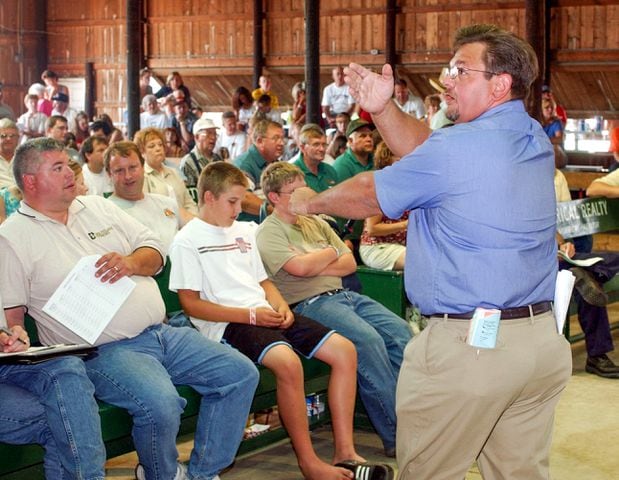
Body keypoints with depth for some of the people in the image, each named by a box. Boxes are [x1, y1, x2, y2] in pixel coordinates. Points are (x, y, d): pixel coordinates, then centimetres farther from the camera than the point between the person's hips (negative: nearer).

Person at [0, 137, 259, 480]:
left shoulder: (98, 207, 16)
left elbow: (154, 251, 16)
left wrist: (132, 262, -7)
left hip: (162, 333, 7)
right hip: (103, 351, -7)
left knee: (242, 374, -1)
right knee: (161, 404, -34)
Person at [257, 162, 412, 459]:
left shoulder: (315, 222, 20)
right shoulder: (269, 233, -3)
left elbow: (350, 263, 14)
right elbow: (299, 268, -19)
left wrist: (316, 266, -4)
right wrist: (331, 252, -1)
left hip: (343, 295, 8)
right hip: (309, 304, -8)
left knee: (399, 331, -12)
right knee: (369, 340, -29)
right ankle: (396, 436, -25)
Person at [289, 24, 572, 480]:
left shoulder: (456, 148, -15)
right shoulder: (535, 140, 8)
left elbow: (369, 195, 0)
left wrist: (309, 202, 17)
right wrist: (385, 108, 6)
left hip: (466, 345, -8)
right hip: (543, 339, 8)